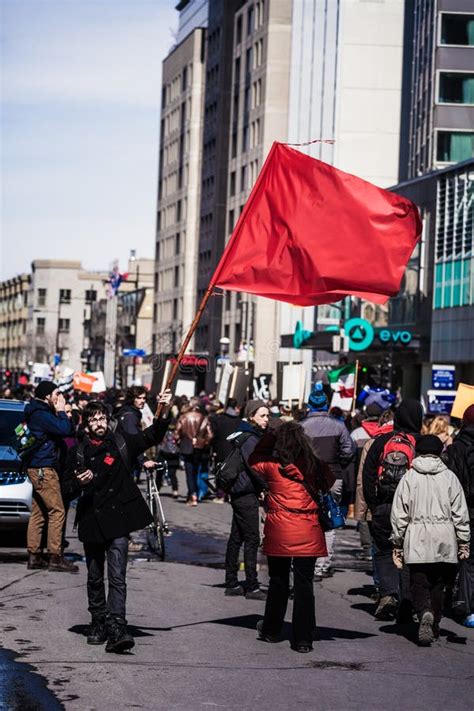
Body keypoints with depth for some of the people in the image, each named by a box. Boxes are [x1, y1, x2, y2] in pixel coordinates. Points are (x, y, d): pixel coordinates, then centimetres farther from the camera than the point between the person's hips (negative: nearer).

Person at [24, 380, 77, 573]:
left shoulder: (40, 413, 17)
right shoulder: (41, 414, -15)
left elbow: (70, 431, 18)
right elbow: (65, 430, -23)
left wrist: (61, 413, 7)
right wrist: (61, 411, -9)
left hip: (38, 469, 11)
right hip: (44, 469, -11)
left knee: (38, 513, 11)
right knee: (57, 511, -9)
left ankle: (34, 556, 13)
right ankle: (55, 558, -10)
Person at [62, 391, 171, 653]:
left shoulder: (122, 444, 3)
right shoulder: (78, 452, 5)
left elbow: (152, 436, -5)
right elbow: (68, 486, 7)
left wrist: (163, 413, -21)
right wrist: (78, 482, -16)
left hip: (118, 519, -2)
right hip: (91, 521, 2)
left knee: (117, 577, -11)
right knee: (95, 578, 14)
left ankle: (116, 629, -18)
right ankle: (98, 623, 28)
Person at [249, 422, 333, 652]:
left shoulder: (272, 466, -5)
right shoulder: (315, 466, -3)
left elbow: (254, 460, 15)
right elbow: (328, 484, 14)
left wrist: (270, 435, 13)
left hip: (279, 533, 0)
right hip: (308, 534, 0)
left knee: (278, 582, 15)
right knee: (304, 584, 3)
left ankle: (271, 630, 30)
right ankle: (303, 639, 2)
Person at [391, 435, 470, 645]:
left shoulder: (409, 477, 0)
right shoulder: (449, 477, 1)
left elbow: (399, 514, 1)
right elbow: (460, 513, 3)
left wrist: (398, 543, 9)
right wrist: (464, 541, 11)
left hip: (417, 540, -1)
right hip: (444, 540, 1)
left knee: (419, 584, 1)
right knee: (438, 584, 14)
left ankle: (425, 613, -26)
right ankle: (434, 626, 17)